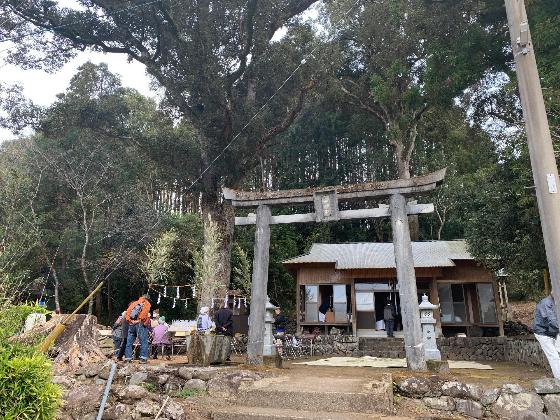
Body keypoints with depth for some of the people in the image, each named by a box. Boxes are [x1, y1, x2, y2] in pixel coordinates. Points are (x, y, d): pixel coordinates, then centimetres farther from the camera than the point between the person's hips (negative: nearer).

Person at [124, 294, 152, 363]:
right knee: (143, 341, -2)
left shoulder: (134, 303, 24)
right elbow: (145, 314, -8)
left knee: (129, 342, 9)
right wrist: (146, 323, -3)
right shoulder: (146, 303, 10)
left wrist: (129, 321, 14)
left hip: (131, 324, 5)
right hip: (140, 324, -5)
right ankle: (143, 358, -7)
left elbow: (127, 312, 12)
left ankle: (127, 358, 9)